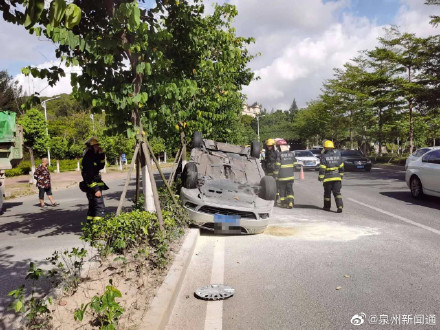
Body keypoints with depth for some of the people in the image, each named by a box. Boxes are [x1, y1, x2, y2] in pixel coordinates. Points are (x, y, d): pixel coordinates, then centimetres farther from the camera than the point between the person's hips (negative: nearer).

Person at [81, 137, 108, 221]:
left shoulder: (94, 157, 13)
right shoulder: (87, 159, -17)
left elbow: (101, 166, 21)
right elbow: (89, 176, -22)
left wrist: (102, 155, 8)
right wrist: (96, 189, -24)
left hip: (94, 186, 11)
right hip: (92, 187, -11)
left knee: (93, 206, 18)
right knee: (100, 208, -13)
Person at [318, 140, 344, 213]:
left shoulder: (324, 156, -9)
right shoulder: (338, 155, 6)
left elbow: (322, 169, -13)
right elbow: (341, 167, 11)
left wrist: (320, 177, -5)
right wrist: (341, 175, 21)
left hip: (328, 178, -3)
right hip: (337, 177, 3)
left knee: (327, 193, 10)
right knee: (337, 192, 5)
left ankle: (327, 206, 22)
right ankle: (340, 206, -8)